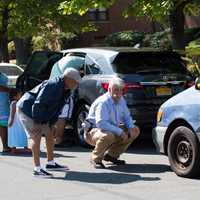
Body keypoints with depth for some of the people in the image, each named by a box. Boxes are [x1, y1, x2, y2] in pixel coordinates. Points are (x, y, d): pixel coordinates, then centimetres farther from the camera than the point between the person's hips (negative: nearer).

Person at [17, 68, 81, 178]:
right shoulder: (52, 86, -30)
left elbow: (57, 109, 9)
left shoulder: (65, 91, 2)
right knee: (36, 137, -16)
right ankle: (37, 169, -15)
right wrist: (37, 122, -24)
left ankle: (51, 163, 27)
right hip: (27, 109, -10)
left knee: (50, 134, 13)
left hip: (40, 114, 10)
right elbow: (38, 104, -31)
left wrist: (51, 124, 3)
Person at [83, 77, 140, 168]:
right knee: (108, 136, -41)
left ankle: (111, 155, 10)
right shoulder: (103, 102, -24)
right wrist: (119, 132, -34)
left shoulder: (121, 100, 4)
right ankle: (96, 158, -13)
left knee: (135, 131, 3)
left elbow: (126, 116, 16)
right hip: (94, 131, -9)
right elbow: (101, 123, -33)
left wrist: (131, 127, -7)